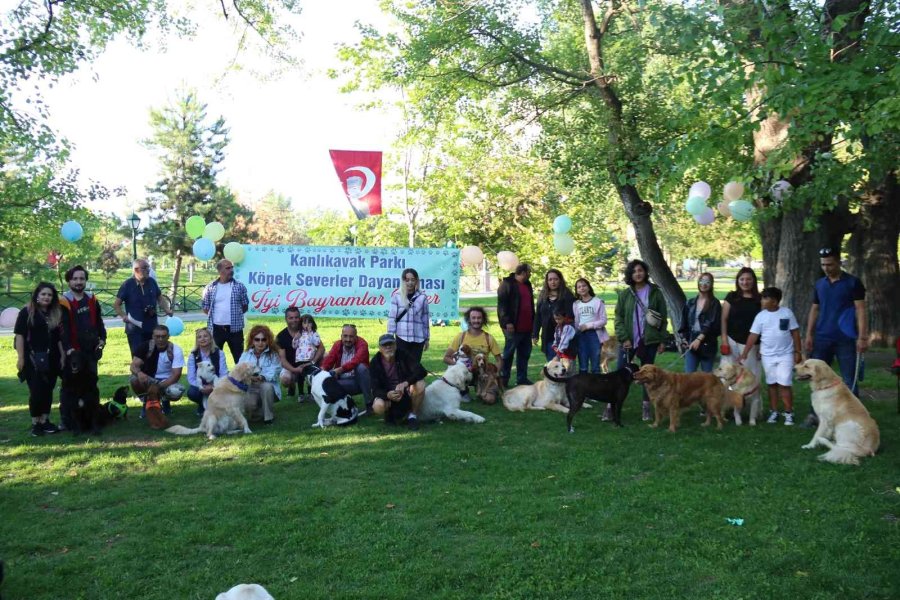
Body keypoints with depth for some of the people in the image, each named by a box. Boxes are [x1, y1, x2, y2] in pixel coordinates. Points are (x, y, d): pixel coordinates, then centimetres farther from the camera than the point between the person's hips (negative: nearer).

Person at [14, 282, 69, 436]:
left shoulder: (57, 313, 8)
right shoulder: (26, 312, -3)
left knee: (48, 390, 8)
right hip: (32, 358, -4)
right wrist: (20, 358, -12)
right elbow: (20, 335, -7)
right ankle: (35, 423, 10)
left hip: (51, 359, 4)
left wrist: (63, 356, 5)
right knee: (36, 391, -2)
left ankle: (45, 421, 18)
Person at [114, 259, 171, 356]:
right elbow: (116, 304, -1)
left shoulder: (152, 282, 3)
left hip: (152, 327, 4)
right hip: (135, 328, -4)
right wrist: (123, 316, -16)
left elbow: (160, 298, 16)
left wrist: (167, 310, -1)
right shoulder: (128, 284, -7)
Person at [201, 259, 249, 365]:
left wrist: (235, 314, 5)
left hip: (234, 328, -1)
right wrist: (213, 316, 4)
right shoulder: (210, 287, 1)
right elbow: (204, 306, 8)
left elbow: (245, 305, 7)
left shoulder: (239, 286, 0)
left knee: (239, 356, 4)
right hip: (216, 328, 1)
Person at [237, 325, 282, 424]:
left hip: (268, 389, -1)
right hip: (250, 388, 1)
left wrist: (261, 377, -38)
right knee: (248, 403, -32)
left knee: (266, 386, -36)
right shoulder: (245, 355, 4)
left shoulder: (273, 355, -4)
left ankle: (269, 416, -14)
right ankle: (256, 414, 8)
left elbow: (273, 374, -18)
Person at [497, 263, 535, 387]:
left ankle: (522, 379, 19)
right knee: (508, 353, -2)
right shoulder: (507, 284, -7)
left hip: (527, 327, 8)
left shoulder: (527, 285, 18)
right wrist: (507, 322, -18)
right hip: (513, 327, -8)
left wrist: (533, 322, 19)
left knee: (525, 354, 11)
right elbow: (502, 304, -12)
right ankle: (503, 380, 6)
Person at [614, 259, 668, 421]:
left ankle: (646, 406, 17)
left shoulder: (655, 293, 2)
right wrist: (624, 338, -10)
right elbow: (618, 317, 1)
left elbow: (663, 318, 3)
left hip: (649, 341, 0)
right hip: (628, 341, 0)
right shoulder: (625, 294, 3)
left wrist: (662, 340, -1)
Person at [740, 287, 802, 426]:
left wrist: (797, 352, -2)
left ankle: (789, 413, 6)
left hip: (785, 355, -2)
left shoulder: (787, 313, -5)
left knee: (784, 384, -5)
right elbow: (753, 336, -3)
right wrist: (744, 353, -9)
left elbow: (795, 332, 1)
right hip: (768, 355, 2)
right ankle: (773, 412, 18)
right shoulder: (761, 316, -2)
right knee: (772, 384, 9)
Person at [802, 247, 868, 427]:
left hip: (845, 340, -4)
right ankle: (814, 414, 15)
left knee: (850, 380, 1)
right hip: (822, 339, 4)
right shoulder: (819, 284, 9)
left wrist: (862, 337, -15)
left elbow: (860, 310, -8)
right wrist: (809, 334, 6)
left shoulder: (853, 282, -4)